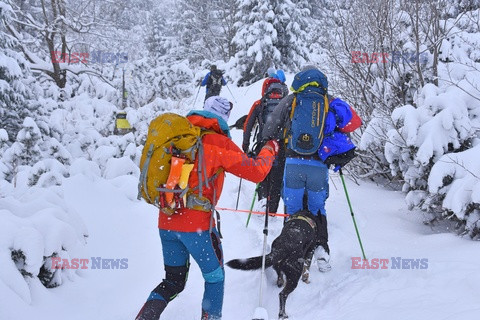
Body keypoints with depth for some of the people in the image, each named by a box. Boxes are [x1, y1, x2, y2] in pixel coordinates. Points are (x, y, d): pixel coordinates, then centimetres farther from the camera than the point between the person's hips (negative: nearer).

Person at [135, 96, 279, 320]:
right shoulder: (219, 143, -8)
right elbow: (256, 172, -4)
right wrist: (269, 150, 13)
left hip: (166, 221, 5)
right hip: (197, 223, -5)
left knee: (173, 282, 20)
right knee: (214, 276, 18)